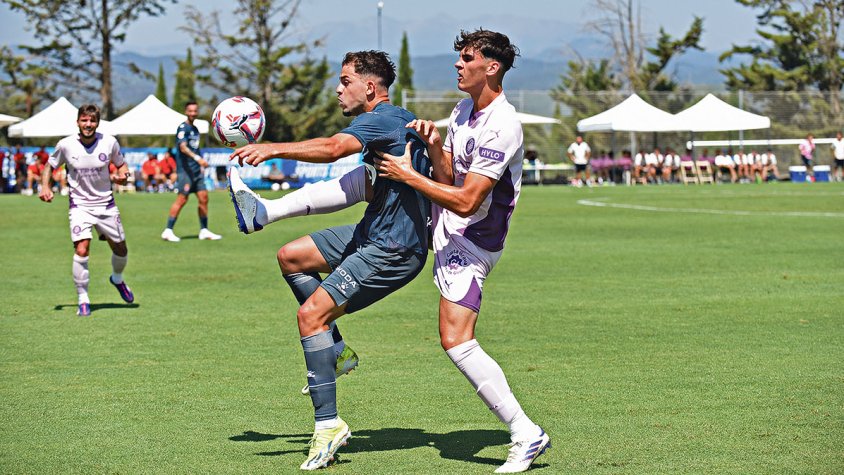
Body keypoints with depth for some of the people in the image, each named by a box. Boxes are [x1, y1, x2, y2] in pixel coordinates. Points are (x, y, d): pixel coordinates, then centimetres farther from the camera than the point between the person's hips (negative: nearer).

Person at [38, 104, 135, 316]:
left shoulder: (109, 142, -7)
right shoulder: (66, 145, -9)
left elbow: (121, 164, 9)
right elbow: (50, 165, 7)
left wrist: (122, 175, -13)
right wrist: (45, 186, -9)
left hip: (106, 203, 2)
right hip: (80, 205, -2)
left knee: (120, 249, 11)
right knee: (81, 250, -19)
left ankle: (117, 279, 45)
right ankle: (83, 300, -7)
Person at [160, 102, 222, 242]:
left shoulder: (195, 129, 17)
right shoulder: (183, 128, -9)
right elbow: (183, 147, -23)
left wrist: (201, 166, 22)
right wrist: (197, 158, -36)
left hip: (196, 170, 8)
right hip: (185, 169, -8)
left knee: (203, 198, 5)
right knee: (182, 199, -10)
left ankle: (204, 231, 12)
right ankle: (168, 231, -4)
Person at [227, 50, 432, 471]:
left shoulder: (385, 118, -17)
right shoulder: (398, 120, 15)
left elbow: (334, 148, -35)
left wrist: (274, 148, -38)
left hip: (392, 250, -10)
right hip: (374, 235, 10)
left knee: (310, 314, -14)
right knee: (292, 257, 15)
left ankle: (328, 424, -12)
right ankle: (335, 350, 15)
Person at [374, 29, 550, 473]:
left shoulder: (502, 127, -27)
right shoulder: (463, 110, 2)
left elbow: (465, 201, -29)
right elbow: (447, 176, 5)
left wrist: (409, 175, -23)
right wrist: (433, 146, -15)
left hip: (470, 243, -10)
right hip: (443, 221, 10)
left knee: (456, 340, -19)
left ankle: (526, 433, -15)